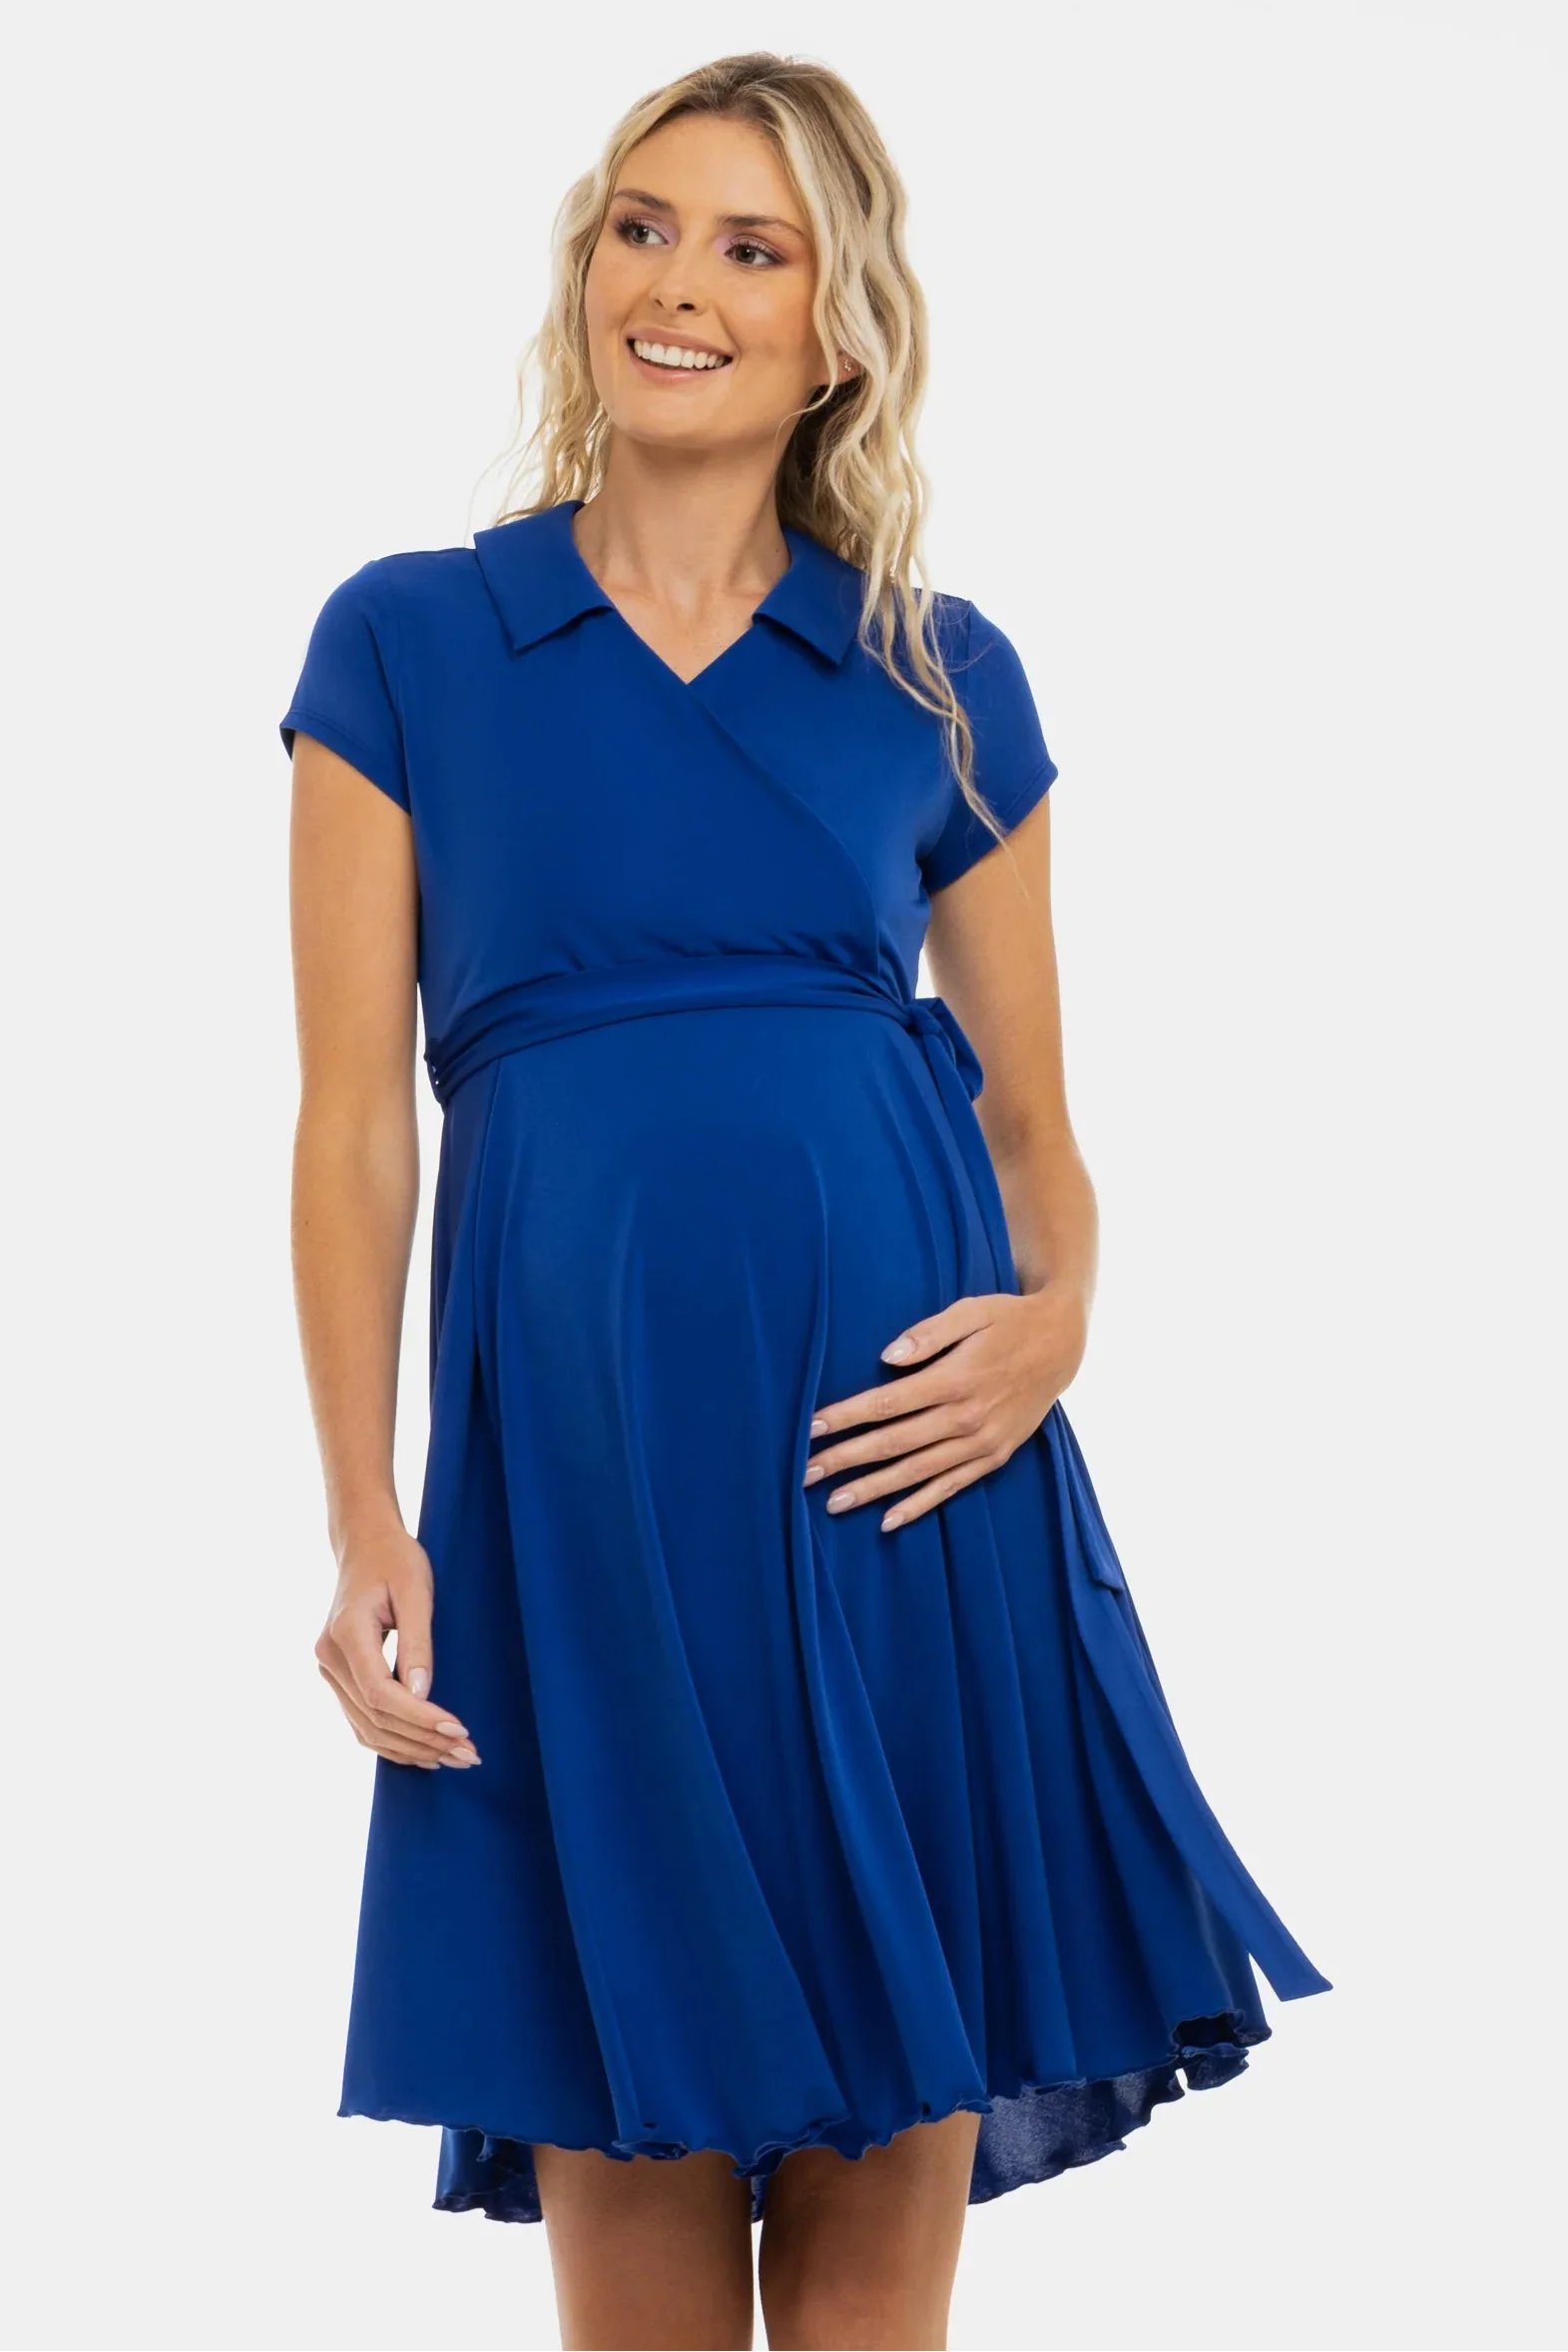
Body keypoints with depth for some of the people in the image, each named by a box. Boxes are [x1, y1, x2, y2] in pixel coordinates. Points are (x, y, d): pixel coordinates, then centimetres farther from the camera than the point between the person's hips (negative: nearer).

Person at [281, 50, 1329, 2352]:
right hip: (578, 1450, -1)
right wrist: (365, 1524, -7)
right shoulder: (408, 645, 6)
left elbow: (1036, 1120, 13)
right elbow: (353, 1119, 2)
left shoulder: (946, 678, 9)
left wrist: (1056, 1321, -9)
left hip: (898, 1446, 1)